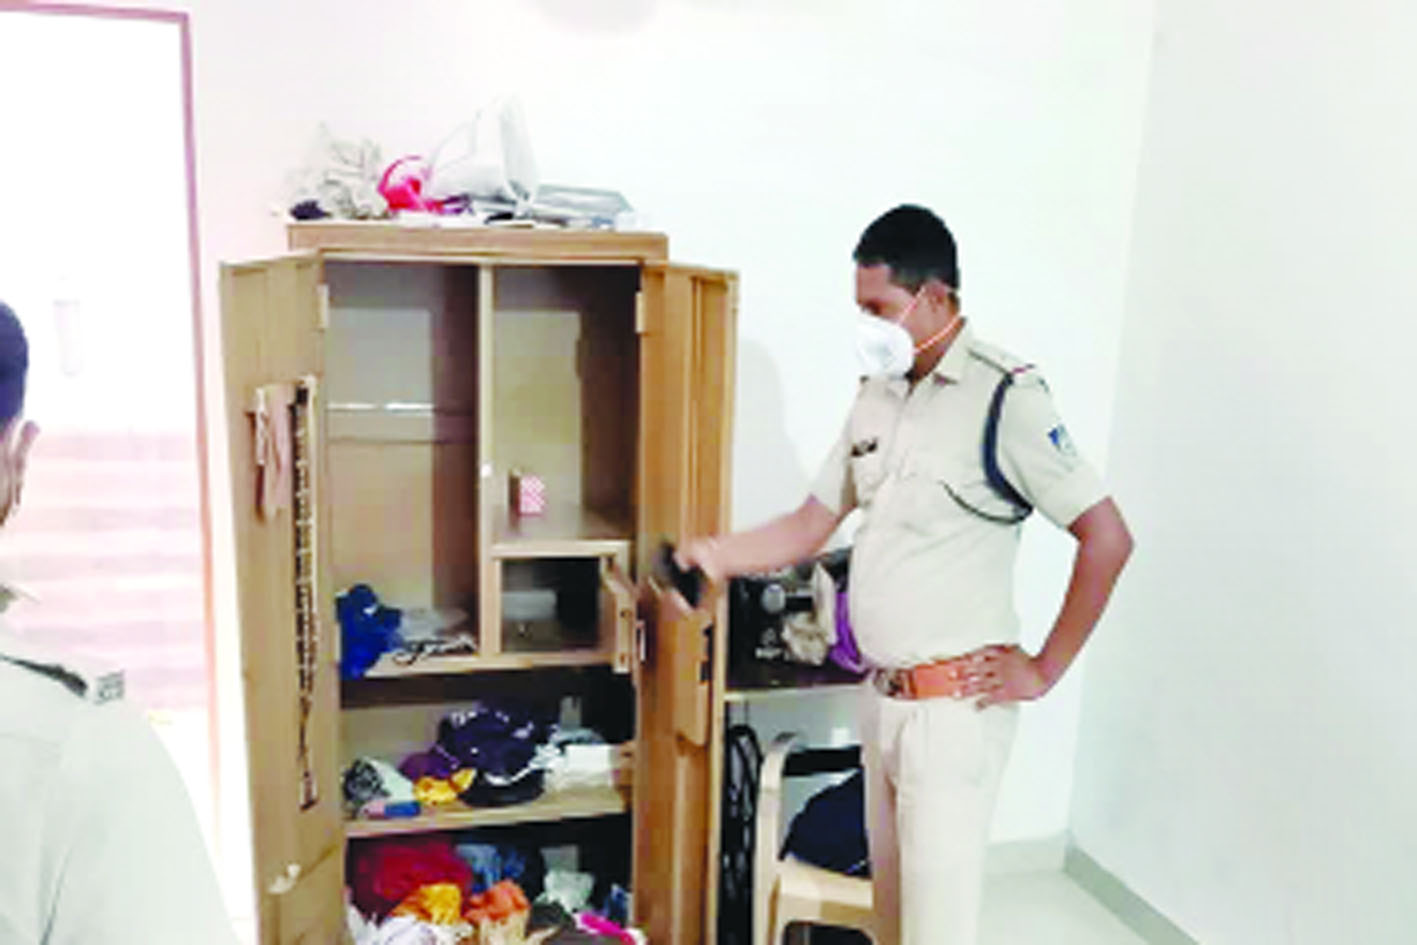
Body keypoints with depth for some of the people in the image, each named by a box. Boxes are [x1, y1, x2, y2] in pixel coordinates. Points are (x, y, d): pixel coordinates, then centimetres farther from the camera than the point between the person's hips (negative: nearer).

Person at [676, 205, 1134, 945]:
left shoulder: (1004, 397, -17)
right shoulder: (877, 395, 6)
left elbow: (1107, 539, -17)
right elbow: (811, 525, 10)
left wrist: (1044, 669, -14)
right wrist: (715, 555, -3)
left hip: (955, 705, -7)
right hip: (882, 695, 7)